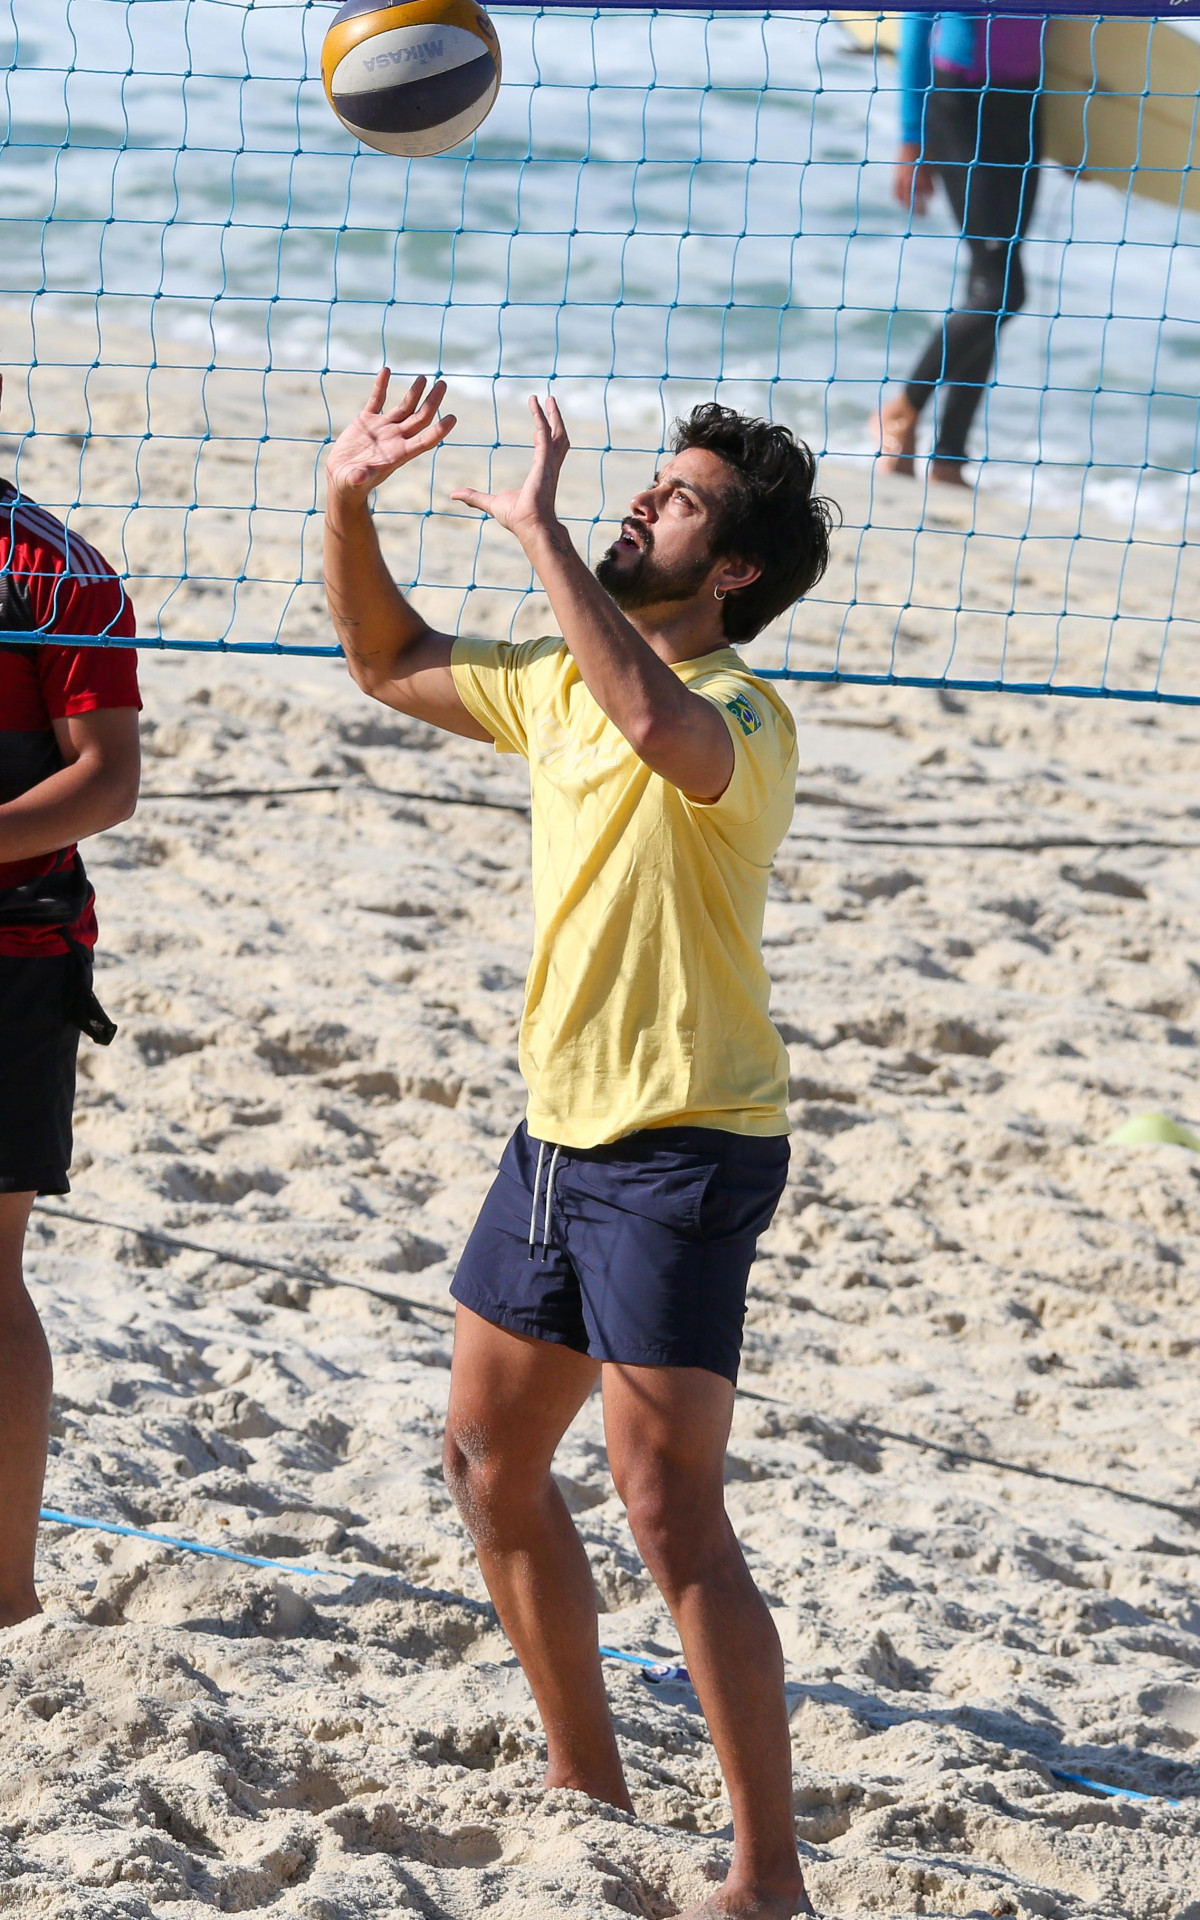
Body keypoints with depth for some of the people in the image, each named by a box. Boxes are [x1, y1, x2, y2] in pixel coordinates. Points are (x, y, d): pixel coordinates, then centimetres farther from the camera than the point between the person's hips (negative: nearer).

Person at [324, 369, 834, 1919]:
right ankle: (586, 1784, 34)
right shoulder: (560, 683, 8)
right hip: (559, 1133, 9)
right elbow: (388, 662, 22)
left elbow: (658, 722, -43)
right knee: (487, 1458, 18)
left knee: (668, 1516, -13)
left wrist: (540, 533, -35)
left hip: (683, 1151, -9)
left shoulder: (741, 718, -18)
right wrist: (348, 502, 5)